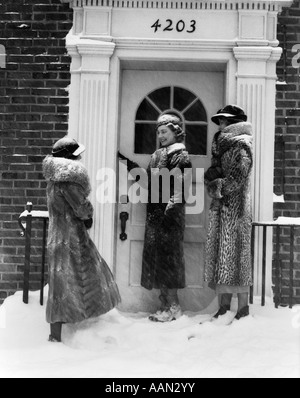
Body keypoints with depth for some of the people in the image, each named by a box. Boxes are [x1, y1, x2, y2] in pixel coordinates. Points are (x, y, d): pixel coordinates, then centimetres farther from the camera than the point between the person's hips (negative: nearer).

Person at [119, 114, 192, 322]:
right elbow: (148, 180, 20)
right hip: (154, 213, 8)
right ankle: (165, 304, 17)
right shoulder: (157, 156, 17)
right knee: (155, 256, 8)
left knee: (167, 256, -5)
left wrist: (171, 210, -25)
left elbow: (180, 188, -15)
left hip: (169, 214, -8)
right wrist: (129, 163, 19)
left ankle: (174, 306, 5)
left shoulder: (181, 156, -7)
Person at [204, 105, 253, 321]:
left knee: (235, 255, -5)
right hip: (220, 208, 8)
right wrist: (215, 185, -7)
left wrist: (218, 186, -6)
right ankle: (224, 307, 13)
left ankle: (243, 309, 3)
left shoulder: (241, 145, -4)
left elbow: (237, 178, -15)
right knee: (221, 256, 7)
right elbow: (210, 174, 12)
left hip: (235, 207, -8)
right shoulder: (222, 145, 19)